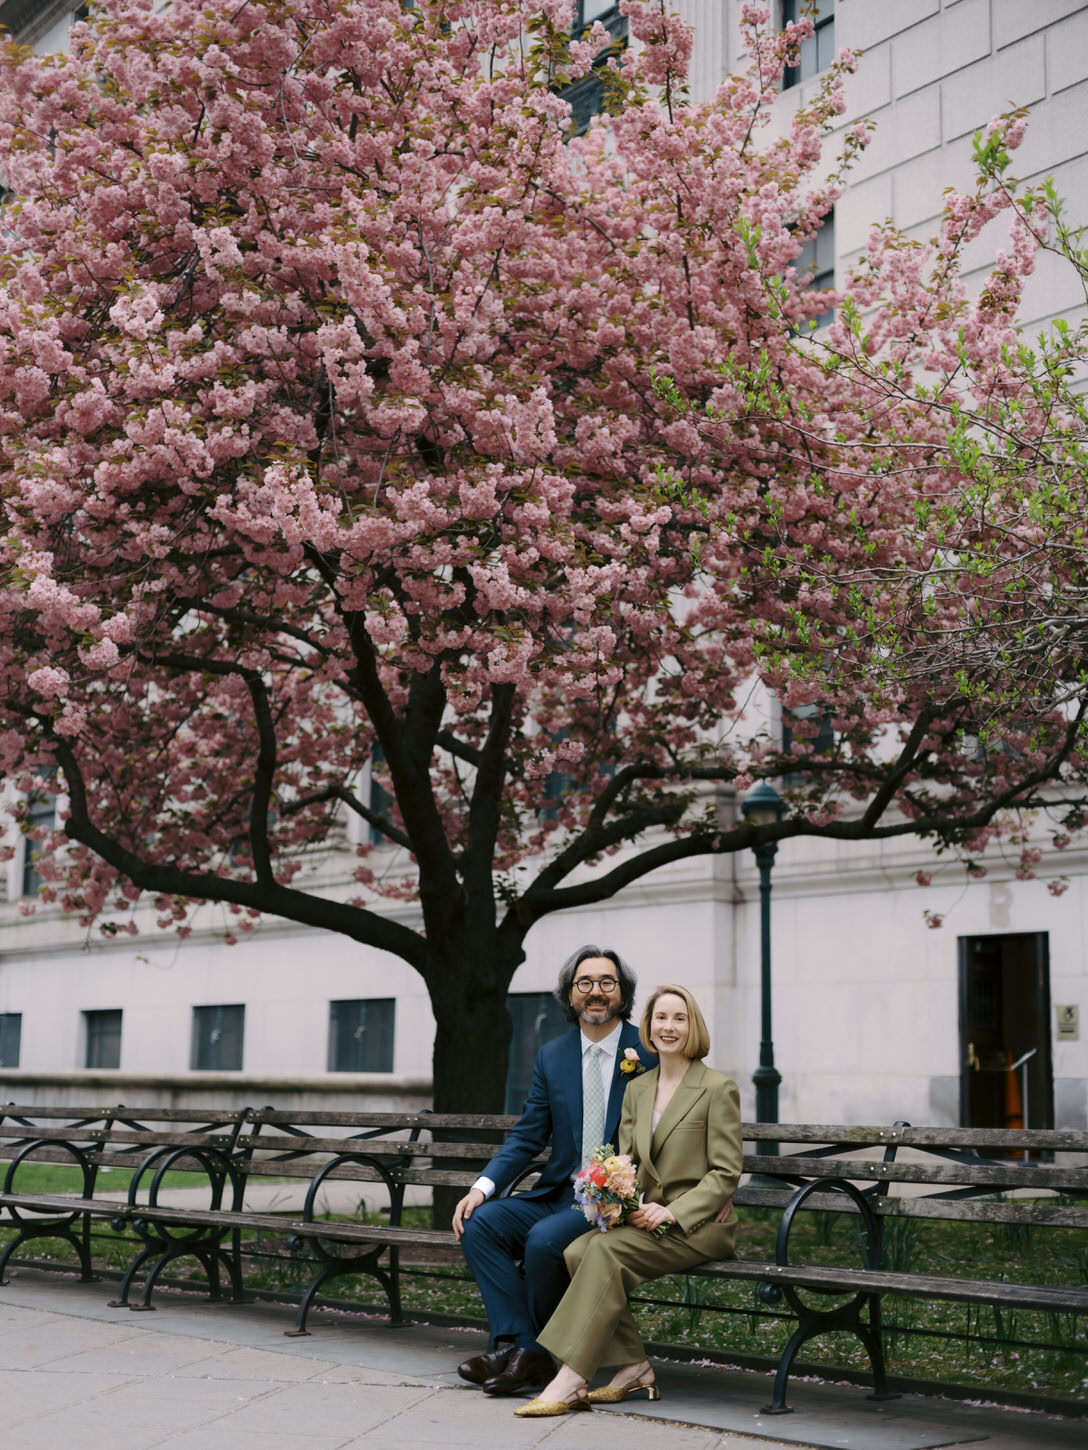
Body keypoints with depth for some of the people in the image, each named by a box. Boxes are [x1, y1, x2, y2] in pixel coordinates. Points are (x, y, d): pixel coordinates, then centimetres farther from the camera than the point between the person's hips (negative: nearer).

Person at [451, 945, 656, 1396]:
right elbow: (527, 1136, 10)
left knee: (545, 1238, -29)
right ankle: (518, 1344, -17)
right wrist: (483, 1186, -5)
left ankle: (535, 1351, -7)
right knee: (480, 1222, -15)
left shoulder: (649, 1052, -4)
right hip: (559, 1193, 5)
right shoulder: (552, 1056, 10)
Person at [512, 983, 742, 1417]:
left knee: (606, 1250, -29)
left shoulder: (718, 1088, -3)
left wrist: (671, 1212, -18)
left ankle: (570, 1381, -29)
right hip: (645, 1218, 6)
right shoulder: (637, 1089, 15)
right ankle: (633, 1368, -14)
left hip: (698, 1224, -6)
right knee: (577, 1251, -22)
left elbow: (725, 1173, -7)